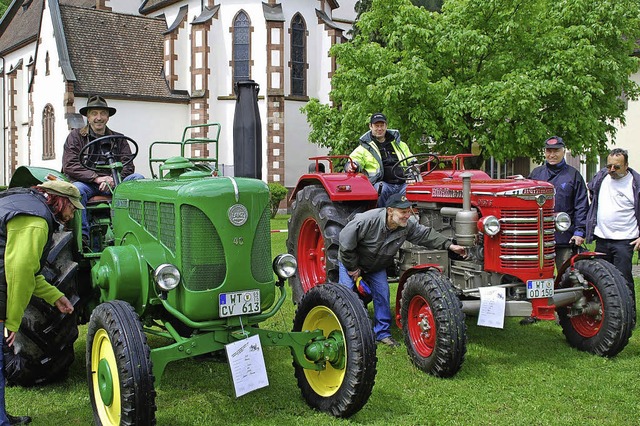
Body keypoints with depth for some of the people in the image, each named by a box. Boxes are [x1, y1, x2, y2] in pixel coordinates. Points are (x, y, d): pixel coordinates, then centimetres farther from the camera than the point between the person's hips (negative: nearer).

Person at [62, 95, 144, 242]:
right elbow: (69, 166, -6)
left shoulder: (118, 139, 16)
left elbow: (128, 166, 3)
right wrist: (96, 178, -17)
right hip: (86, 183, -2)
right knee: (76, 189, -37)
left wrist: (112, 179, -19)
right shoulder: (75, 136, 8)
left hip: (112, 184, 2)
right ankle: (83, 235, -33)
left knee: (138, 178, -23)